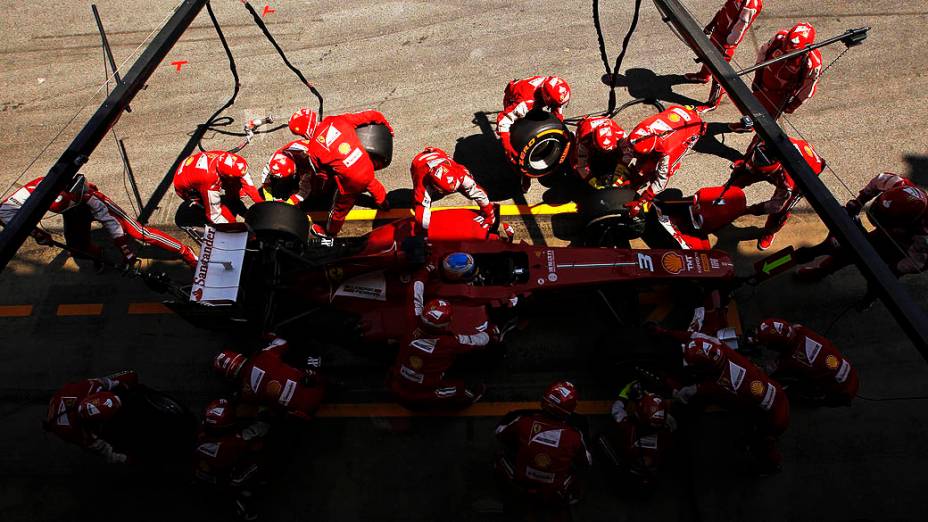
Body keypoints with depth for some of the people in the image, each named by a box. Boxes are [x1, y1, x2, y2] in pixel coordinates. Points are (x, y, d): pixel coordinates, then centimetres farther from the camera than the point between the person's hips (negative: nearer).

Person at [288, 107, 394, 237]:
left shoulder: (313, 149, -13)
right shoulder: (338, 120, -8)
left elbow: (323, 173, 2)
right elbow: (372, 115, -2)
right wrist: (386, 125, 16)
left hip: (350, 182, -4)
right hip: (368, 168, 4)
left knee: (339, 210, 24)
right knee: (371, 183, 40)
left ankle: (330, 233, 49)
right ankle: (383, 203, 68)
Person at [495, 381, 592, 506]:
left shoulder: (524, 421, -21)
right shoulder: (574, 436, -21)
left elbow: (500, 434, 0)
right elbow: (587, 464, -1)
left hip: (521, 485, 1)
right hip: (555, 497, 0)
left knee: (501, 458, 26)